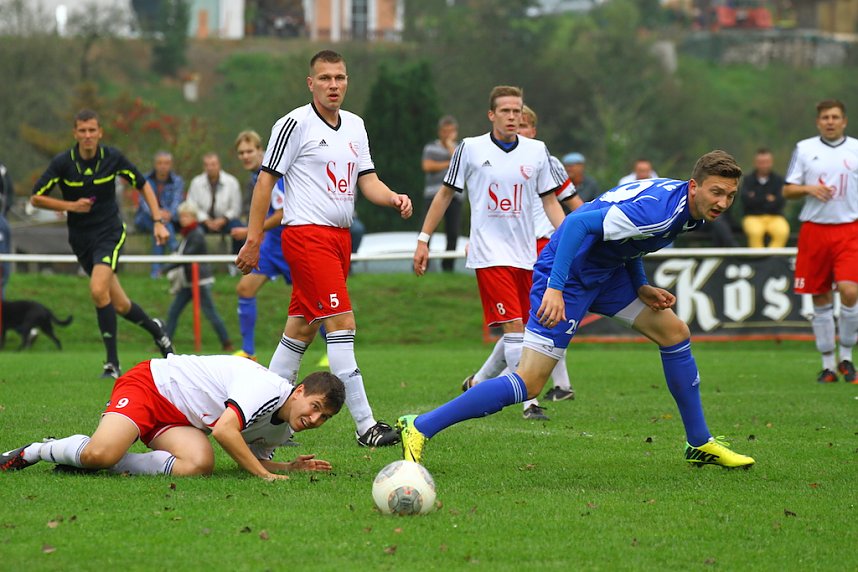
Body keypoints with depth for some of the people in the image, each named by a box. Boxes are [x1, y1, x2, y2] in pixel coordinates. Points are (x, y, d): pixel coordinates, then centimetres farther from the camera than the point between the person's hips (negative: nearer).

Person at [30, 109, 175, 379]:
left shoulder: (113, 157, -7)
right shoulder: (62, 162, -8)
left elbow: (143, 185, 6)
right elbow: (36, 198, -2)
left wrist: (158, 222, -2)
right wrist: (71, 205, -14)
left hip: (110, 232, -2)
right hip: (80, 239, 2)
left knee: (98, 291, -25)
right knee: (120, 306, 5)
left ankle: (113, 362, -15)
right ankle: (155, 329, 37)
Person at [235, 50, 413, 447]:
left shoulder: (355, 126, 14)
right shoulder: (296, 124, -8)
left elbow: (366, 180, 15)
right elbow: (266, 180, -6)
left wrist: (394, 199, -7)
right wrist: (253, 241, -8)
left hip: (340, 236, 8)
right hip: (307, 234, -8)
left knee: (302, 328, 10)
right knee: (342, 323, -14)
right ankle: (365, 426, -17)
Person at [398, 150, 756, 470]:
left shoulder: (689, 209, 3)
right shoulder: (657, 209, -28)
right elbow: (578, 223, -34)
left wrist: (642, 288, 5)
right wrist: (555, 288, -38)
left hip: (605, 270, 10)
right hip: (568, 273, -10)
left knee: (674, 333, 9)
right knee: (529, 383, -16)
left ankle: (700, 445, 23)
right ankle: (419, 429, -11)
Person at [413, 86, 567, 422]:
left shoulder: (537, 151, 6)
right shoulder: (470, 149, -1)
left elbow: (550, 202, 10)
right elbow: (445, 194, 8)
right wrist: (423, 240, 6)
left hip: (527, 255, 4)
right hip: (489, 254, -4)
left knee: (522, 331, 7)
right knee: (514, 327, -15)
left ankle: (478, 383, 28)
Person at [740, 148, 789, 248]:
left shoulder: (778, 180, 6)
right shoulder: (748, 181, 6)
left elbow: (780, 201, -7)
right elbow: (746, 199, -11)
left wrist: (757, 200, -7)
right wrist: (767, 198, -6)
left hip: (774, 217, 1)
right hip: (753, 217, -1)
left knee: (782, 232, -33)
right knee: (755, 232, -36)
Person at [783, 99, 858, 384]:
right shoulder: (804, 149, 7)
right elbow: (788, 190, 8)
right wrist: (808, 189, -12)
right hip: (814, 229, 1)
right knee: (820, 299, 2)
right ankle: (828, 363, 11)